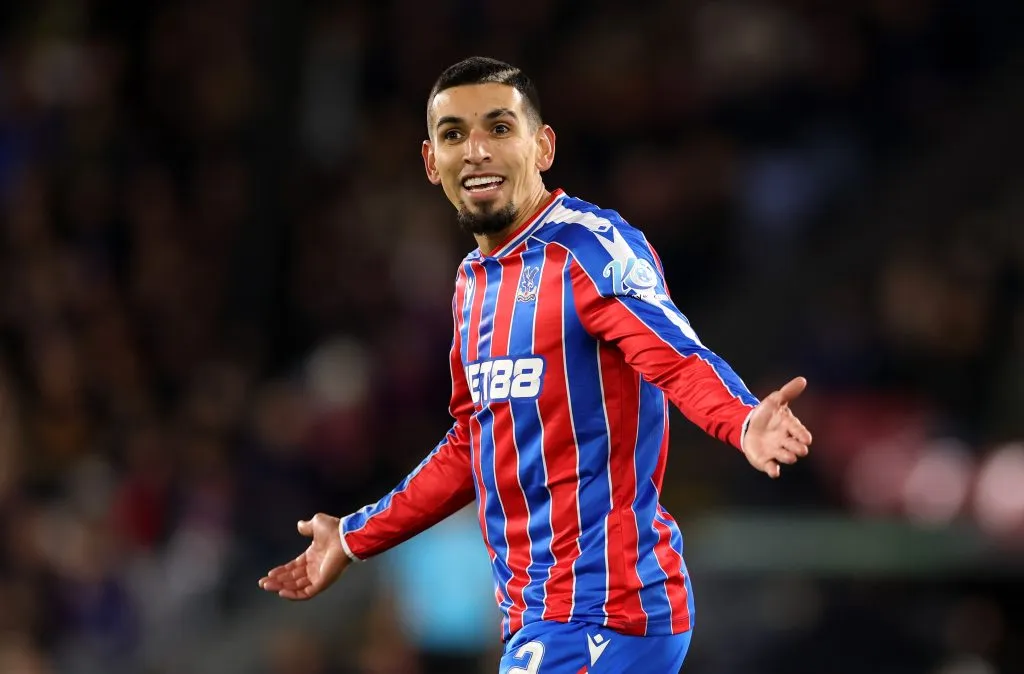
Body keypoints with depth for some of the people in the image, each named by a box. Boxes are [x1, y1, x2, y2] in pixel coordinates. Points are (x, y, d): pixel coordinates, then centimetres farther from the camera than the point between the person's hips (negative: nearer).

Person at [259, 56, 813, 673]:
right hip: (535, 613, 8)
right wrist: (355, 538, 33)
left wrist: (745, 422, -47)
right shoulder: (473, 280, 15)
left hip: (600, 610, -8)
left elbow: (681, 361, -27)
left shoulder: (592, 247, -12)